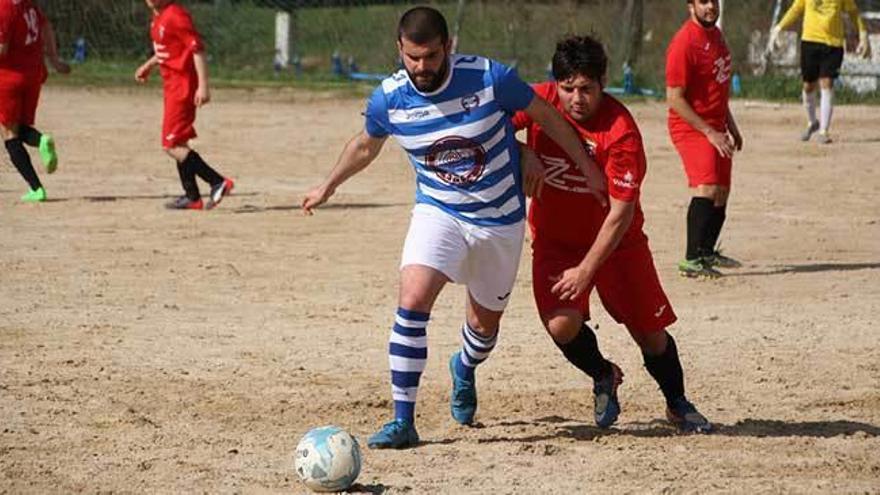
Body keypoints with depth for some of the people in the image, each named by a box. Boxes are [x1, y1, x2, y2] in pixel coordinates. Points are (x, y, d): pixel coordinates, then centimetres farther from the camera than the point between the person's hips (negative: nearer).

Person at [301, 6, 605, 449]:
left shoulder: (490, 78, -20)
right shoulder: (389, 98, -13)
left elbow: (546, 116, -4)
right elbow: (365, 146, 10)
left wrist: (588, 170, 3)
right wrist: (328, 188, 22)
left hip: (501, 217, 0)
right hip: (438, 211, 0)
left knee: (485, 321, 13)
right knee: (412, 301, -24)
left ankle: (465, 369, 51)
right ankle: (403, 421, -18)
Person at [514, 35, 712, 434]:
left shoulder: (621, 131, -25)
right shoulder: (537, 102, -14)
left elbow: (621, 211, -23)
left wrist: (586, 271, -25)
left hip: (616, 240, -2)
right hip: (555, 239, 2)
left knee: (651, 333, 2)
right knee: (562, 324, -19)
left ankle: (678, 404, 30)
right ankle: (603, 377, 13)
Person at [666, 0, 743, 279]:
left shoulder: (715, 34, 11)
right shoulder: (684, 43, -18)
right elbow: (674, 99, -19)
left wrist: (730, 126, 23)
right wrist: (710, 132, -20)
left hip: (716, 128, 9)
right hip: (691, 128, -9)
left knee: (721, 193, 14)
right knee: (706, 189, -24)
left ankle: (707, 252, 31)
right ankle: (692, 261, -26)